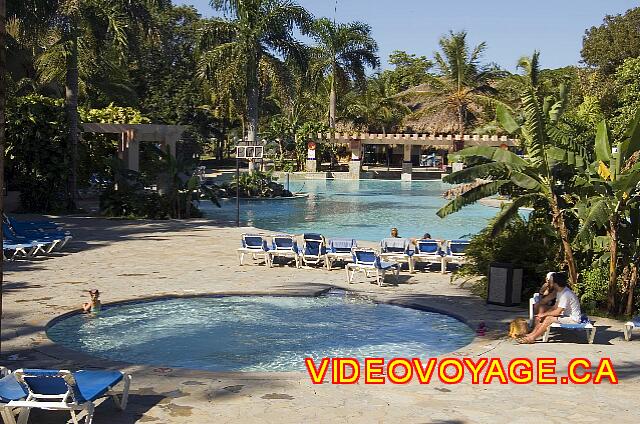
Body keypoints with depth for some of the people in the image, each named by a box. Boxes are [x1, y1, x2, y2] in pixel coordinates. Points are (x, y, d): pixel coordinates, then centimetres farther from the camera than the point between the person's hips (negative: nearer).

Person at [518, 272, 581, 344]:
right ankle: (532, 334, -6)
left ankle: (532, 338, -22)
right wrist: (543, 314, -2)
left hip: (573, 319, -10)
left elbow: (557, 312, -25)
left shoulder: (565, 294, -25)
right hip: (566, 315, 10)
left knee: (549, 318, -25)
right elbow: (555, 307, 12)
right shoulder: (560, 292, 6)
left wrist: (544, 314, -12)